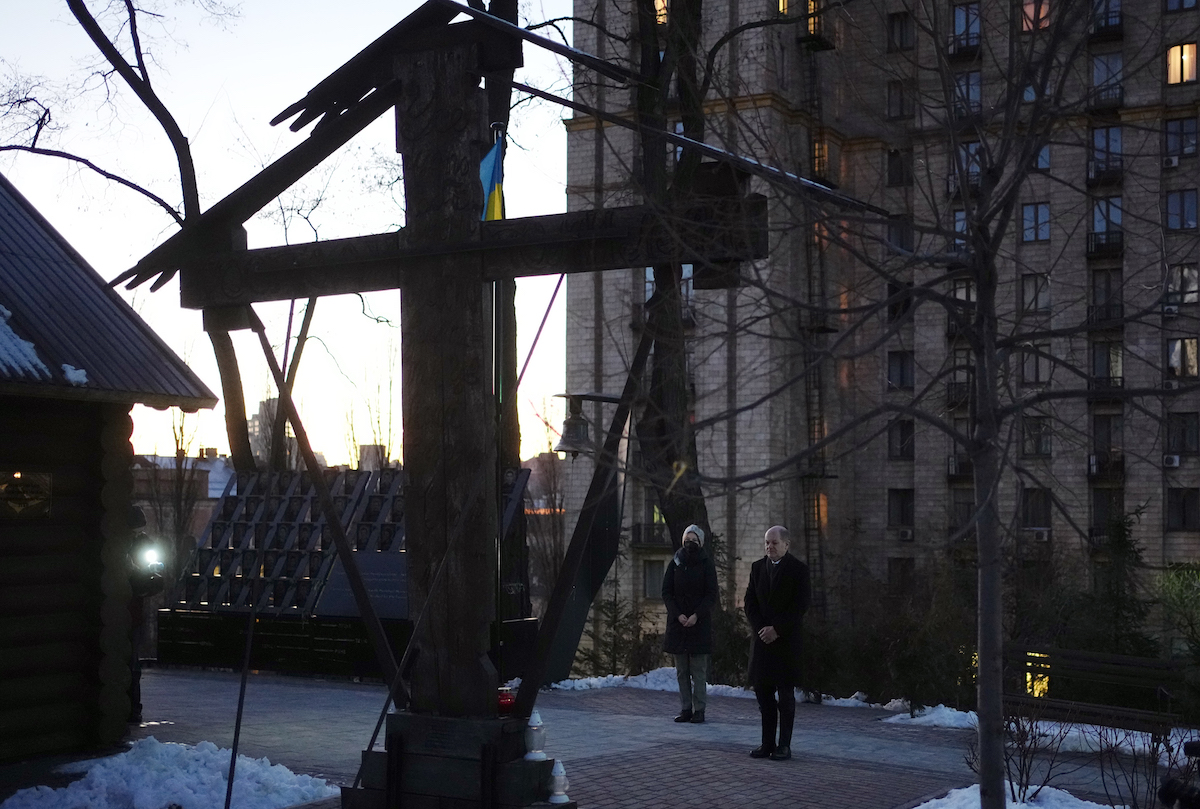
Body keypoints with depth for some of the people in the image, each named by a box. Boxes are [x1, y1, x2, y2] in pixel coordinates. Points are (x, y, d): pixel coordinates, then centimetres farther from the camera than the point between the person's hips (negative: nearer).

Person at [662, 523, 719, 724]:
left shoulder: (706, 564, 1)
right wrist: (678, 615, -9)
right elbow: (666, 592, 4)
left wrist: (696, 615, -15)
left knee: (699, 670, -4)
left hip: (699, 623, -3)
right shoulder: (675, 564, 8)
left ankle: (699, 710, -2)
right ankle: (685, 709, 8)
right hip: (678, 623, 3)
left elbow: (711, 595, -3)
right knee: (682, 671, 4)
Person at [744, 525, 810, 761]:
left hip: (786, 639, -4)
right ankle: (767, 743, 10)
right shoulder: (758, 567, 10)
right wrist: (760, 629, -6)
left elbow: (800, 605, -9)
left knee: (785, 695, -1)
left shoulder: (798, 569, -3)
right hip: (762, 639, 4)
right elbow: (750, 602, 8)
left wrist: (777, 630, -13)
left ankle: (784, 745, 2)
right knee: (763, 693, 4)